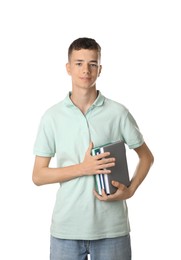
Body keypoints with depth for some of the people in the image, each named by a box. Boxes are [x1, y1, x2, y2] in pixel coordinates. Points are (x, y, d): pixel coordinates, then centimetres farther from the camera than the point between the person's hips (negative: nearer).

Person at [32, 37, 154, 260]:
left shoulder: (118, 113, -1)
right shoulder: (52, 116, 1)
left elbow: (146, 156, 10)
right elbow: (38, 176, 1)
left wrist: (130, 190, -7)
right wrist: (83, 168, -12)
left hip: (111, 227, 0)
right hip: (66, 227, 0)